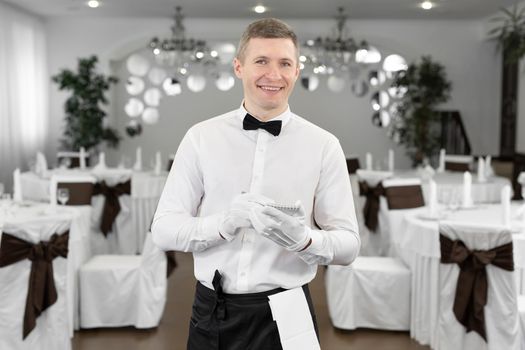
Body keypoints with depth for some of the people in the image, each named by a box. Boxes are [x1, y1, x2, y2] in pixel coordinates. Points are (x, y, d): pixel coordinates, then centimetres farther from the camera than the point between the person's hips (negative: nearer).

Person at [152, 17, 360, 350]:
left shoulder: (323, 145, -4)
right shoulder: (201, 137, -2)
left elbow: (349, 244, -3)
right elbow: (164, 229, -4)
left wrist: (304, 239, -24)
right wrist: (223, 223, -22)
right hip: (213, 315, 1)